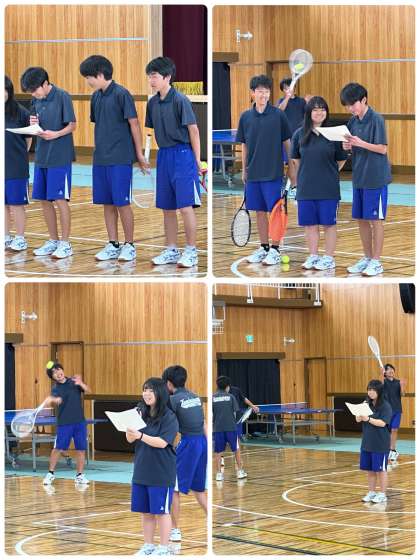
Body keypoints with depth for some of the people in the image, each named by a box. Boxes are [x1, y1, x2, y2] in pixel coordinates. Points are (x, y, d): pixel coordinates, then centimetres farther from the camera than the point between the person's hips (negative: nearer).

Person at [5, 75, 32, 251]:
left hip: (16, 167, -4)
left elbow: (28, 139, 1)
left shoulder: (20, 112, -7)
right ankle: (6, 237, 21)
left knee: (17, 203, 3)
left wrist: (21, 155, 0)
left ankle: (20, 238, 12)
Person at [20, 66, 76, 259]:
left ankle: (65, 243, 3)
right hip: (41, 156, 7)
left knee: (60, 200, -5)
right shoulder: (37, 100, 9)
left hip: (60, 157, -7)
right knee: (44, 200, 9)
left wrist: (55, 134, -23)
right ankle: (53, 241, 20)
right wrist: (34, 124, -5)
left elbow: (72, 125, -9)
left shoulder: (62, 97, -10)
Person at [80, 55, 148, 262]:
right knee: (107, 203, 8)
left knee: (122, 203, -3)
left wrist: (139, 153, -7)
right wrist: (98, 150, 13)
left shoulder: (121, 94, -10)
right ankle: (113, 245, 15)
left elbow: (134, 124, -8)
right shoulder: (96, 97, 10)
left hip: (120, 159, -7)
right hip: (101, 159, 7)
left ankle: (129, 245, 6)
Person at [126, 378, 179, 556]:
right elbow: (129, 439, 5)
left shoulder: (169, 417, -10)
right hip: (141, 471, 5)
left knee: (161, 511, 3)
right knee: (146, 512, 12)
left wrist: (140, 436, -27)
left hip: (161, 473, -5)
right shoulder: (141, 413, 4)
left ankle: (164, 548, 12)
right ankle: (148, 546, 23)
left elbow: (162, 442, -18)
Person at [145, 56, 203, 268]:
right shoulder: (152, 103, 8)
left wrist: (197, 160, -9)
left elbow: (193, 130, -9)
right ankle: (171, 250, 18)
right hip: (163, 155, 7)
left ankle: (191, 251, 0)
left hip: (182, 154, -7)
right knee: (167, 208, 10)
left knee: (185, 207, -8)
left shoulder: (180, 100, -12)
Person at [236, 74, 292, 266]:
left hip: (273, 172, -3)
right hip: (253, 173, 3)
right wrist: (244, 170, 10)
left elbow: (287, 142, 1)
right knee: (260, 211, 9)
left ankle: (275, 250, 6)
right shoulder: (246, 117, 6)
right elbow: (244, 145, 12)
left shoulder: (278, 115, -3)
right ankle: (263, 248, 19)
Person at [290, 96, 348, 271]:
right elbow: (295, 159, 14)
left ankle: (329, 258, 11)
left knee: (329, 223, 3)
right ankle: (313, 256, 20)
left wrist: (330, 174, 4)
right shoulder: (299, 134, 2)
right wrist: (303, 177, 12)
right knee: (310, 224, 8)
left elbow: (341, 160, 5)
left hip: (328, 190, -2)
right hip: (306, 189, 2)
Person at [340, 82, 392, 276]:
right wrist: (348, 146, -7)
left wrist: (361, 143, -24)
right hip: (359, 178, 7)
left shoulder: (376, 119, -12)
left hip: (375, 178, -7)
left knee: (375, 220, -1)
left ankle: (376, 261, 6)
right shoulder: (353, 121, 8)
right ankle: (367, 257, 22)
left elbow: (382, 149, -14)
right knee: (361, 219, 11)